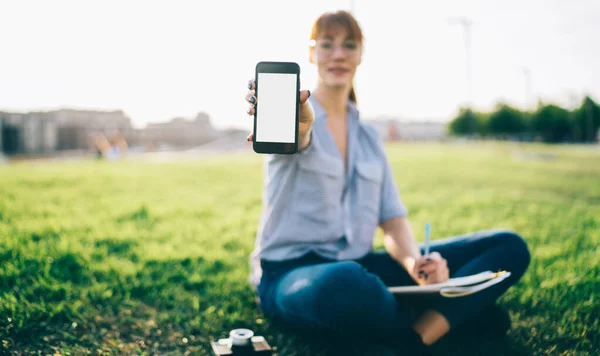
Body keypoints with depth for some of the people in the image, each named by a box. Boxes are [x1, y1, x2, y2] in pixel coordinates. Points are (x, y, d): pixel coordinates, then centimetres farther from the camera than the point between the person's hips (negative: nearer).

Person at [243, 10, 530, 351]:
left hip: (359, 265, 6)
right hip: (291, 271, -5)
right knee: (344, 283, -44)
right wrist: (300, 122, -54)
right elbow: (298, 134, -30)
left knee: (509, 247, -6)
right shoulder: (301, 116, -4)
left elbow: (392, 219, 5)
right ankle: (458, 312, -15)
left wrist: (414, 260, -16)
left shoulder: (369, 135, 12)